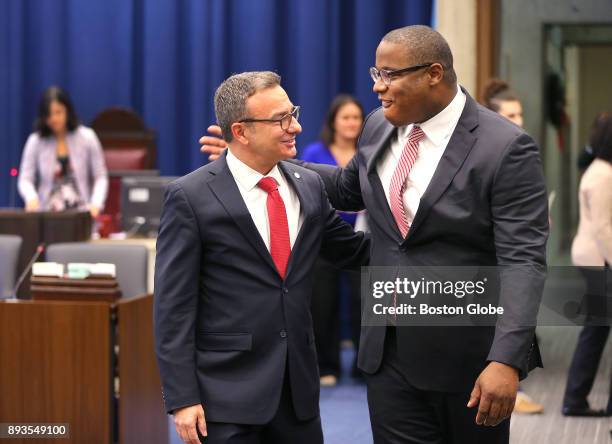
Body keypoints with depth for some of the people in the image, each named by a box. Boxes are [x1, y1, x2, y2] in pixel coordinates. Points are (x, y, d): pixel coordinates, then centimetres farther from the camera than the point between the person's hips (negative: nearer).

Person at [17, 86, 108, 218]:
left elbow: (100, 177, 5)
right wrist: (31, 198, -18)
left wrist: (96, 204, -12)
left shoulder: (87, 137, 4)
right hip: (47, 215, 1)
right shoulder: (35, 141, 5)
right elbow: (25, 179, 4)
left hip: (81, 214, -1)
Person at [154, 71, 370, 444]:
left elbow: (353, 250, 20)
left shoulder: (309, 186, 7)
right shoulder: (191, 198, -8)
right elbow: (174, 306, -9)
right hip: (227, 390, -5)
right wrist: (183, 398, -13)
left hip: (299, 386, 5)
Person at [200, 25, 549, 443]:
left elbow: (522, 261, -20)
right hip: (389, 349, 5)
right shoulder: (380, 127, 5)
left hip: (467, 356, -5)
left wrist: (506, 361, -30)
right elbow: (349, 188, 24)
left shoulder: (506, 149, -16)